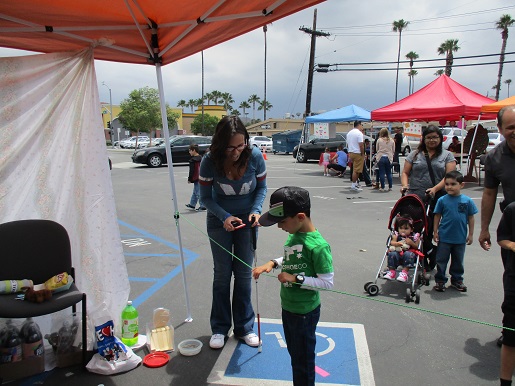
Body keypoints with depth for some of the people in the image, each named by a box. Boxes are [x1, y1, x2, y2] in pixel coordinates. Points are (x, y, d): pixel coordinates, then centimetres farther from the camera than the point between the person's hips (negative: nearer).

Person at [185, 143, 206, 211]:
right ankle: (192, 205, 30)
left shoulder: (193, 160, -16)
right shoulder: (201, 158, 9)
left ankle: (202, 206, -2)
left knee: (198, 193, -4)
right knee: (195, 192, 19)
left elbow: (191, 171, -16)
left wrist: (189, 179, -8)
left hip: (196, 179, -9)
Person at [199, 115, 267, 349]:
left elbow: (261, 187, -5)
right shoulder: (209, 162, -22)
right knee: (222, 274, 6)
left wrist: (256, 210, -22)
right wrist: (225, 217, -26)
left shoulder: (254, 156, -20)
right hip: (219, 220, -1)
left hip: (246, 219, 1)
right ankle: (220, 328, 23)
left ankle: (244, 327, 22)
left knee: (244, 274, 6)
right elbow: (206, 197, -12)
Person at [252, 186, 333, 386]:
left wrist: (296, 279, -26)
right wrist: (272, 263, -4)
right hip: (288, 306, 8)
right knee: (294, 353, 25)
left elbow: (327, 282, -23)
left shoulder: (318, 246, -28)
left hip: (305, 312, -8)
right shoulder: (293, 235, -4)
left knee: (303, 358, 13)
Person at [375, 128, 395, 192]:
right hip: (389, 158, 2)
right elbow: (393, 150, 8)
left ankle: (382, 187, 5)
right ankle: (390, 187, 15)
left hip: (381, 158, -2)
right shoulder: (392, 141, 2)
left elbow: (376, 149, 5)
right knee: (389, 173, 12)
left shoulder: (379, 140, -5)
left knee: (381, 173, 3)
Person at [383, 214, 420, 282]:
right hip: (398, 252, 2)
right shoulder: (396, 235, 8)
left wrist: (411, 243, -15)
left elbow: (417, 247, 3)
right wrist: (397, 243, -25)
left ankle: (404, 272, -28)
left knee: (408, 254, -34)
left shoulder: (414, 236, 4)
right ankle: (391, 271, -15)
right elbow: (392, 242, -3)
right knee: (392, 254, -28)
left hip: (409, 252, -1)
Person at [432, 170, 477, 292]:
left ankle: (457, 280, 32)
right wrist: (435, 231, 1)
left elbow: (470, 218, 2)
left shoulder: (467, 201, -6)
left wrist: (470, 234, 4)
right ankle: (440, 281, 20)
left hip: (460, 238, 1)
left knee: (458, 261, 16)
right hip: (444, 237, -1)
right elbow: (437, 216, 0)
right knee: (441, 260, 7)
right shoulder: (442, 200, -8)